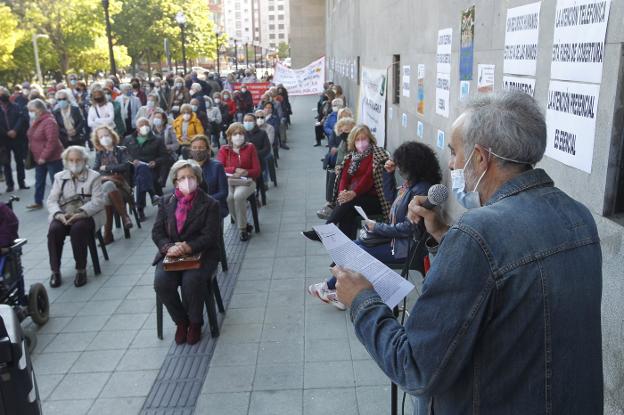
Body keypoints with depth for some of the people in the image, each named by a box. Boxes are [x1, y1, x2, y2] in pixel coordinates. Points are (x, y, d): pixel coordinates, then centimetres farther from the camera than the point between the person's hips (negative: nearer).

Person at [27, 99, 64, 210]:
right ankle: (38, 202, 28)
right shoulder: (36, 121, 10)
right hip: (39, 158, 9)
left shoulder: (49, 122, -20)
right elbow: (32, 138, 20)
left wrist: (44, 157, -24)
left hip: (52, 158, -9)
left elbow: (52, 142, -25)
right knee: (39, 180, 16)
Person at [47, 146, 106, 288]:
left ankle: (81, 270, -22)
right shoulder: (59, 177, 16)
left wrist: (80, 213, -21)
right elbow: (52, 200, 7)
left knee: (78, 228, -35)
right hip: (64, 216, 3)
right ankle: (55, 271, -16)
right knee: (54, 230, -28)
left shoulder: (94, 176, 6)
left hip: (86, 216, -3)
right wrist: (59, 214, -15)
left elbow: (98, 201, -6)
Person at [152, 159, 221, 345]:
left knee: (191, 280, -31)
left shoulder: (210, 204, 1)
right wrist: (168, 247, -16)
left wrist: (187, 247, -24)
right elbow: (157, 232, 6)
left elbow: (210, 236, -8)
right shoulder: (167, 203, 12)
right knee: (161, 282, -24)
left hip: (200, 253, -3)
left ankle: (195, 323, -3)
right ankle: (180, 321, 1)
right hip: (172, 254, 3)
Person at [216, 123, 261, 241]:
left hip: (246, 181, -1)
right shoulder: (224, 150, 7)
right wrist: (235, 170, -18)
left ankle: (243, 229, -18)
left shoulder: (250, 147, 6)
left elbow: (257, 170, 2)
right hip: (228, 181, 1)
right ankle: (244, 225, -12)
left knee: (238, 196, -33)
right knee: (228, 197, -31)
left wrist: (246, 172, -18)